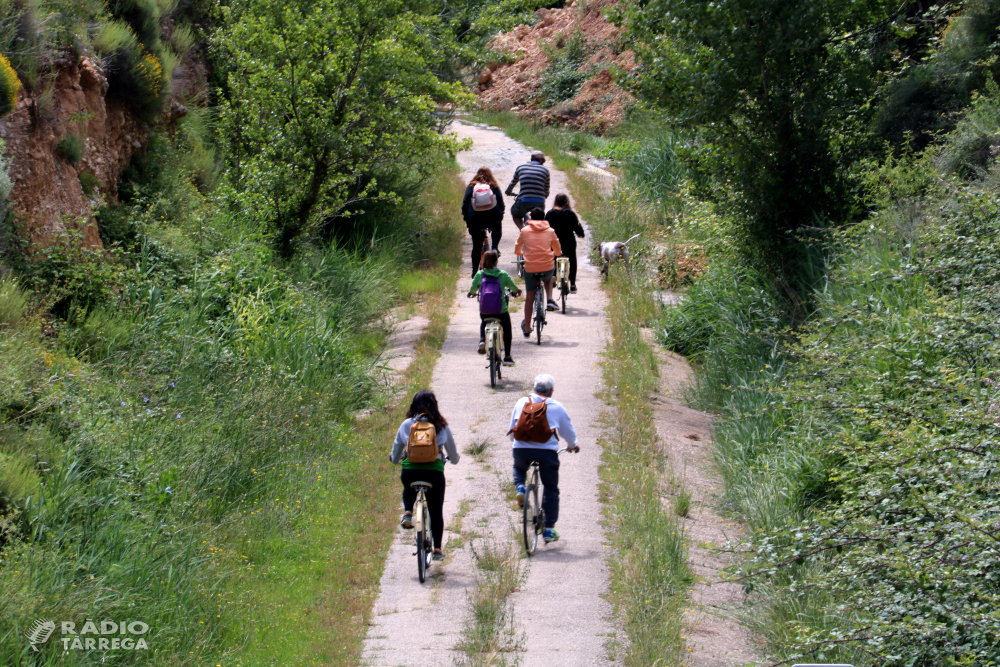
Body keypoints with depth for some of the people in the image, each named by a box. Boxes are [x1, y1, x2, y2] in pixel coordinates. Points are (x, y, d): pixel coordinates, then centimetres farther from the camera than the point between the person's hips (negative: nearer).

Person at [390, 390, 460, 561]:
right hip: (434, 470, -1)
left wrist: (394, 458, 38)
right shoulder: (442, 426, 8)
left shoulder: (406, 425, 8)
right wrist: (454, 459, 42)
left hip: (409, 470, 1)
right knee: (436, 510, 17)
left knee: (408, 489, 35)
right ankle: (437, 548, 15)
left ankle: (407, 513, 9)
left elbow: (395, 457, 15)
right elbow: (454, 457, 19)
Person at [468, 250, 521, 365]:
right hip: (501, 311, -1)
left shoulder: (479, 275, -3)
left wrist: (472, 293, 32)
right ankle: (507, 357, 24)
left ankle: (482, 340, 8)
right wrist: (516, 291, 34)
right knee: (507, 329, 26)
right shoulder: (503, 274, -3)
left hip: (484, 311, 1)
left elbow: (472, 290, 8)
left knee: (483, 323, 36)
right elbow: (514, 288, 11)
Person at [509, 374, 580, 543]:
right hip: (547, 451, -2)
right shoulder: (556, 407, 8)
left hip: (521, 449, 2)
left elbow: (512, 430, 21)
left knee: (519, 467, 37)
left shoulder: (521, 403, 12)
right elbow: (568, 431, 18)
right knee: (551, 490, 15)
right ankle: (549, 529, 13)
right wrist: (573, 445, 39)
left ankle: (520, 487, 6)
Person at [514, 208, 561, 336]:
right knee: (548, 278, 37)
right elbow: (558, 251, 14)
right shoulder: (550, 231, 5)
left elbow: (517, 250, 13)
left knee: (529, 297, 11)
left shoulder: (525, 231, 3)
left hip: (530, 268, -1)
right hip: (547, 267, 1)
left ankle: (527, 328, 16)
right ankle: (550, 300, 15)